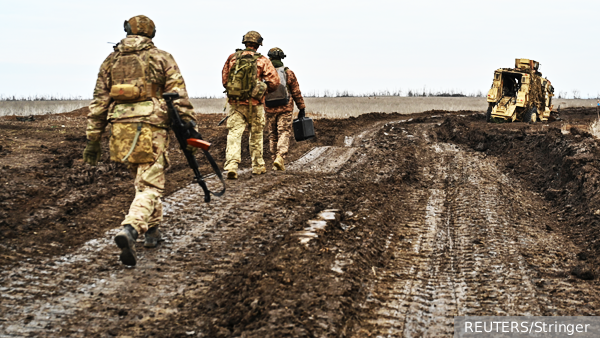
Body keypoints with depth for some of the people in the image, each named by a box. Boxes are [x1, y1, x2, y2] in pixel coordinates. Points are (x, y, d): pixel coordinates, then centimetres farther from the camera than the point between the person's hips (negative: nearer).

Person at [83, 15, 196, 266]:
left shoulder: (111, 60, 14)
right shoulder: (162, 59, 5)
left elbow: (99, 102, 11)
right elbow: (179, 97, -3)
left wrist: (93, 139, 13)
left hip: (121, 129, 4)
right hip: (151, 128, -4)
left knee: (143, 181, 24)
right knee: (150, 187, -3)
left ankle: (152, 230, 30)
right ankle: (129, 231, -27)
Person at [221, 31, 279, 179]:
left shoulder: (232, 58, 5)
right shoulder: (262, 60, -3)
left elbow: (224, 79, 10)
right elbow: (274, 80, -8)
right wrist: (266, 89, 12)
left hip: (235, 102, 1)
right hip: (255, 103, -1)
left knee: (234, 134, -3)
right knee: (256, 135, 14)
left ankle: (231, 165, -20)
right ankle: (257, 166, 25)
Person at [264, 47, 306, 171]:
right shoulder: (288, 73, -1)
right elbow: (296, 92, 1)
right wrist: (301, 108, 8)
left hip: (270, 110, 1)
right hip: (285, 110, -1)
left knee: (272, 136, 11)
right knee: (284, 134, -2)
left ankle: (275, 162, 12)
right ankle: (280, 157, -22)